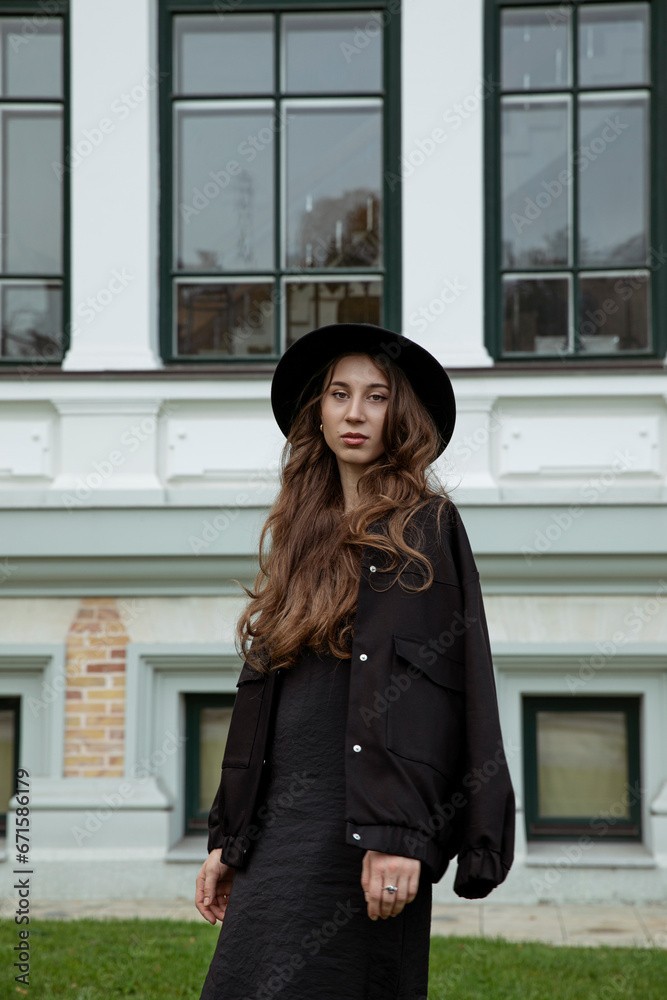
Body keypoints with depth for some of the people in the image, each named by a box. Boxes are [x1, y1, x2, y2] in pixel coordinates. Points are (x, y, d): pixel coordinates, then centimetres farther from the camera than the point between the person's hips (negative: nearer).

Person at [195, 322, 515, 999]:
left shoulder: (421, 526, -2)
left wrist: (396, 834, -22)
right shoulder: (307, 535, 18)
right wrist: (228, 838, 16)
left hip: (355, 829, -7)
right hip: (282, 822, 7)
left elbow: (417, 685, -13)